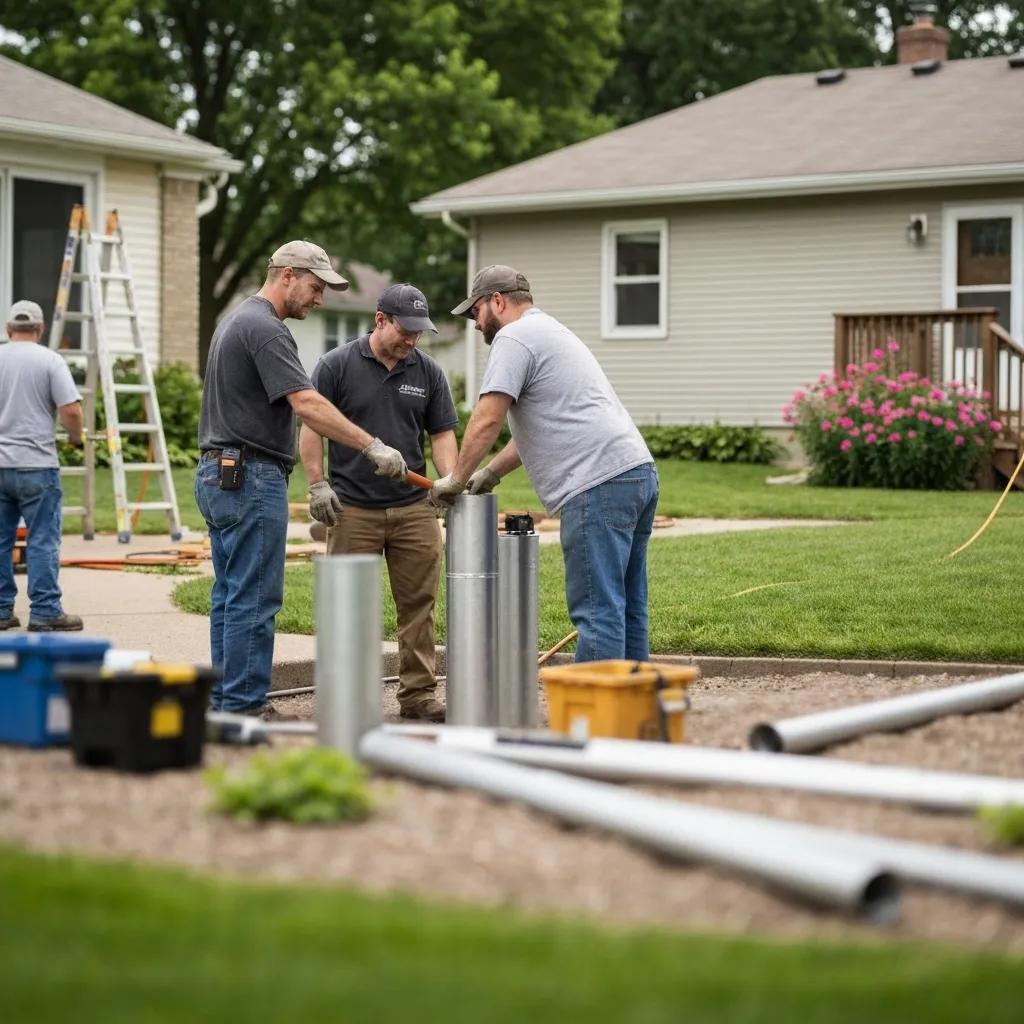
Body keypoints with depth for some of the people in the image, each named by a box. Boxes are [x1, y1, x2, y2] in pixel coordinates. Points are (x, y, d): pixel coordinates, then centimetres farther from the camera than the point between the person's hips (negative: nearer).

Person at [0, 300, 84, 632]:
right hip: (37, 466, -4)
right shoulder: (49, 360, -6)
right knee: (42, 541, -1)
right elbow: (71, 410, -13)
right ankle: (44, 612, -1)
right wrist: (76, 437, 7)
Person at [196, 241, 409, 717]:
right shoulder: (265, 329, -15)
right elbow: (308, 405, -25)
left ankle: (225, 700, 18)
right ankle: (243, 706, -4)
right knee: (254, 601, -6)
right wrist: (373, 447, -26)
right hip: (251, 478, -11)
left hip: (217, 475, 11)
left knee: (230, 596, 13)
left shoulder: (238, 319, 19)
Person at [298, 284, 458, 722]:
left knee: (419, 604, 3)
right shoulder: (337, 366, -2)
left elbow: (442, 434, 9)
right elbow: (311, 426, -1)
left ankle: (418, 694, 10)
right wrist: (317, 485, -8)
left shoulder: (428, 372, 7)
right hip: (353, 508, -3)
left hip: (413, 508, 3)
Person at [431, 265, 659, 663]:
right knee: (626, 608, 13)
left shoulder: (514, 337, -3)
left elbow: (487, 419, -11)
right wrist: (491, 472, 26)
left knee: (597, 611, -11)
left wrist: (457, 478, 1)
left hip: (599, 486, -10)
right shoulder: (553, 330, 29)